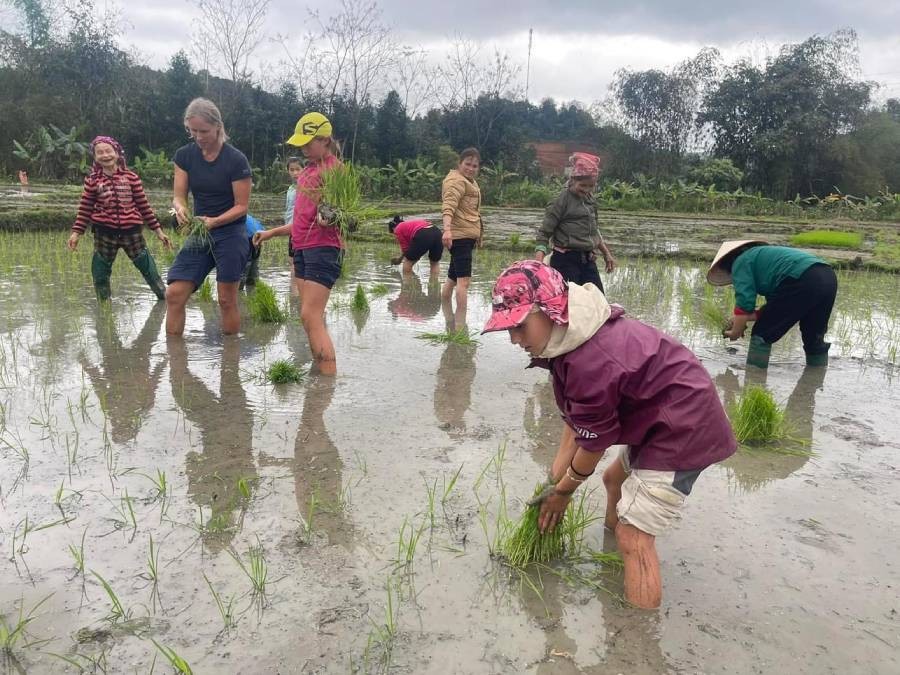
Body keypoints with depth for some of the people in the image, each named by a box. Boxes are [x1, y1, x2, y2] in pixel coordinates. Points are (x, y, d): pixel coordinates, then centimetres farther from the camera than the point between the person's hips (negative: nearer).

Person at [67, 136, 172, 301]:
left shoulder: (131, 177, 0)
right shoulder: (92, 180, 1)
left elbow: (144, 205, 4)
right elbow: (85, 209, 4)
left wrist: (158, 230, 5)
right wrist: (76, 232, -3)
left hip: (131, 231, 0)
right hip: (104, 233, 1)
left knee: (148, 268, 5)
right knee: (100, 274, 8)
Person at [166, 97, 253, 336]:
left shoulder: (236, 160, -12)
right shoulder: (184, 155, 2)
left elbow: (241, 206, -9)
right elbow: (179, 196, 2)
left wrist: (214, 221, -25)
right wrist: (180, 208, -22)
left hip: (230, 234, -4)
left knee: (227, 300, 2)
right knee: (174, 294, -4)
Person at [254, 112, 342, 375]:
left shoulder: (334, 169, -7)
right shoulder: (308, 171, 19)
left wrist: (328, 219, -34)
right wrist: (271, 233, 25)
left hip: (324, 249, -9)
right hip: (301, 248, 9)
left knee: (310, 316, -15)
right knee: (312, 317, 8)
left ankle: (330, 377, -15)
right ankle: (320, 370, 14)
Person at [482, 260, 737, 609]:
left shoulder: (591, 362, -33)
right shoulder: (571, 335, -3)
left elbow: (592, 444, -19)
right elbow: (575, 419, 4)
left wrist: (563, 491, -2)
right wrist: (555, 477, 6)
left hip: (685, 427, -11)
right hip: (661, 413, 11)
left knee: (633, 538, -11)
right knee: (615, 479, 29)